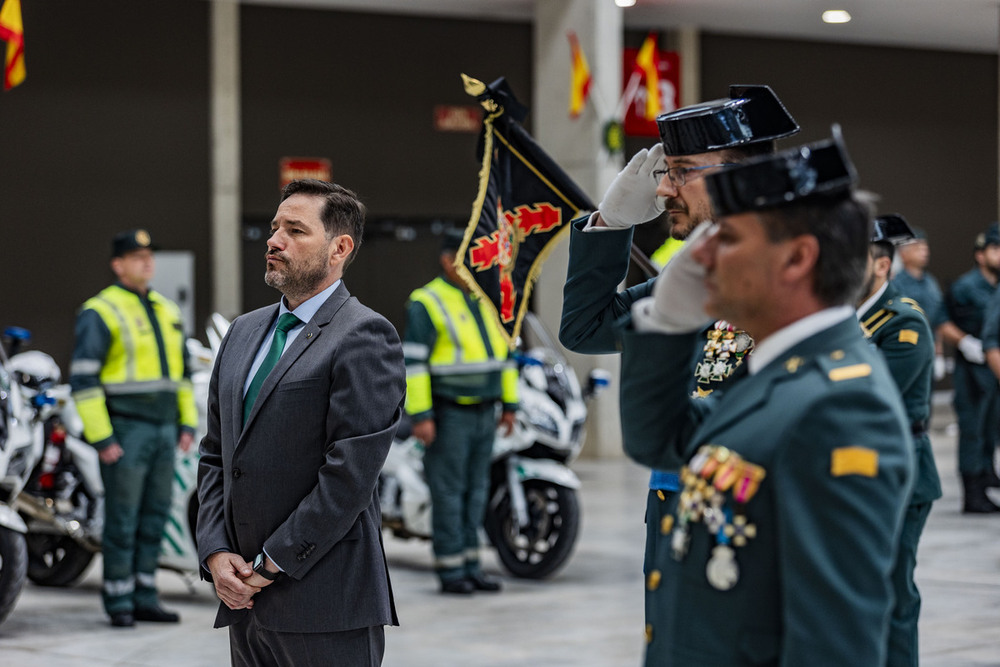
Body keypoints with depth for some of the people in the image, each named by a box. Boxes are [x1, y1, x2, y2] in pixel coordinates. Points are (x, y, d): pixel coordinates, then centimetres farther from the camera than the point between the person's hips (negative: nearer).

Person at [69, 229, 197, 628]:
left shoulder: (167, 310, 16)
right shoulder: (101, 312, -8)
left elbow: (182, 370, 24)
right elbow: (83, 379, -13)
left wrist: (187, 422, 16)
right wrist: (101, 438, -17)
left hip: (163, 430, 7)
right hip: (124, 431, -7)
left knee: (154, 517, 9)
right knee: (122, 520, -3)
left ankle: (144, 598, 16)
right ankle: (119, 603, 4)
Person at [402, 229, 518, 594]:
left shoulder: (485, 301, 15)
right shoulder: (427, 303, -8)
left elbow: (503, 352, 22)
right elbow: (413, 361, -14)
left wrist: (509, 404, 18)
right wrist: (420, 415, -18)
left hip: (484, 413, 7)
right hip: (448, 414, -7)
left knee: (476, 491, 10)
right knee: (449, 491, -4)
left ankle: (471, 565, 16)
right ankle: (450, 568, 1)